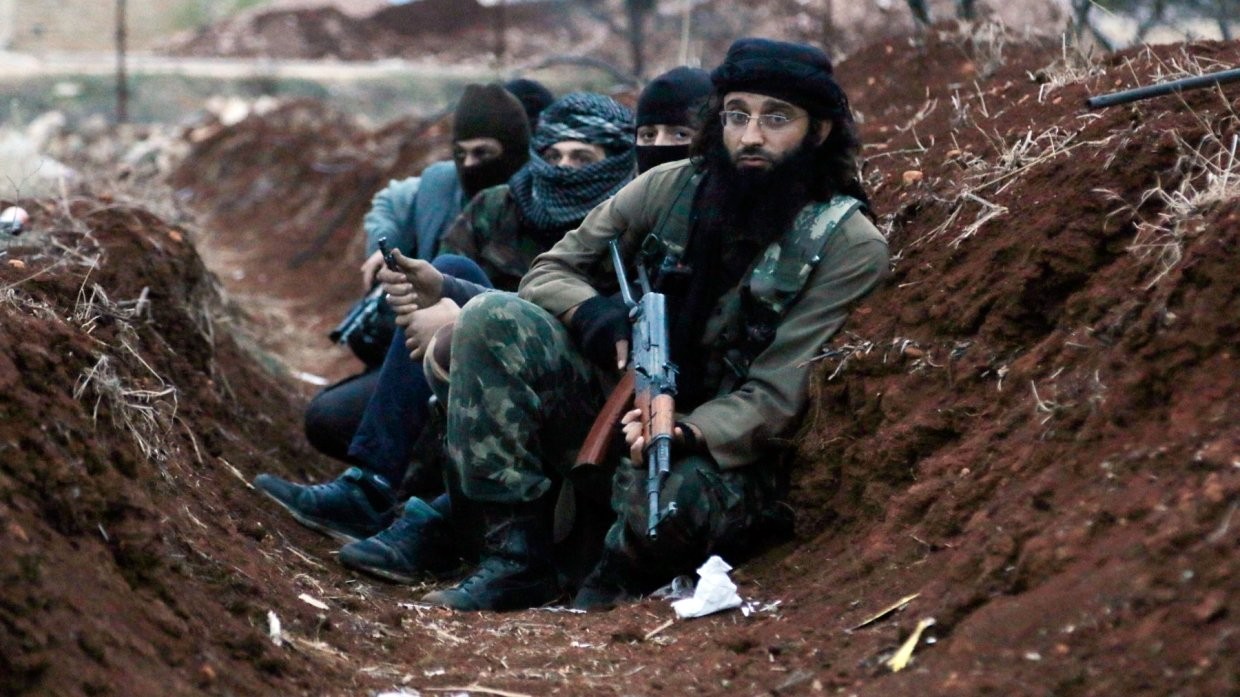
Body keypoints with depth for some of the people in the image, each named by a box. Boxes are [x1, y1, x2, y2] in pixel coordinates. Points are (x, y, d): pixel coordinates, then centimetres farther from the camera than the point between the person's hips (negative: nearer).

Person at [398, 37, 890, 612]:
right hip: (623, 410, 5)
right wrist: (594, 314, -19)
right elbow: (548, 271, 5)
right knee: (493, 318, -18)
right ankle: (515, 559, -17)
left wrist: (688, 435, -36)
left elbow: (775, 397, -16)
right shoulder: (670, 188, 0)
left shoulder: (847, 245, -11)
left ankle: (624, 568, -2)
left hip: (723, 452, -5)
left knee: (662, 496, -41)